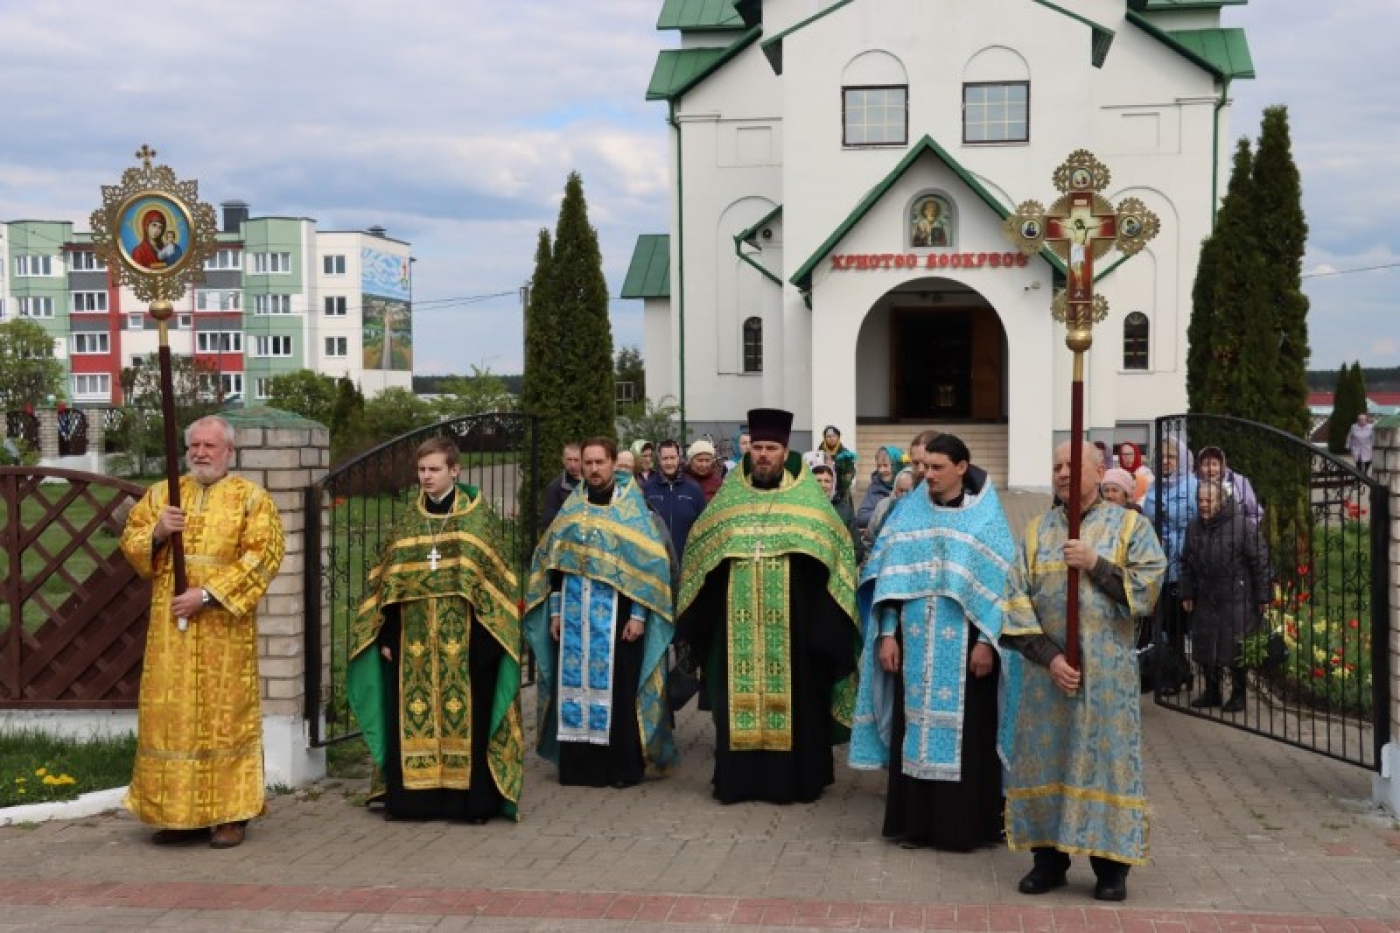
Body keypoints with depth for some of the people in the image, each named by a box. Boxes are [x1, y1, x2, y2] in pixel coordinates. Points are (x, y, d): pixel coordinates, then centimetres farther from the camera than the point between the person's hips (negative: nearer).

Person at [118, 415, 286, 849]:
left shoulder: (251, 498, 1)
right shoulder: (161, 494, 13)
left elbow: (261, 557, -8)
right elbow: (130, 542, 12)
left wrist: (208, 594, -15)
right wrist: (157, 533, -10)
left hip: (224, 628, -3)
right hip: (169, 627, 4)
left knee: (226, 714, 0)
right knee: (171, 716, 4)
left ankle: (229, 814, 7)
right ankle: (179, 813, 13)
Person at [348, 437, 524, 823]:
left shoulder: (478, 518, 0)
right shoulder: (409, 522, 10)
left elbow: (495, 579, -3)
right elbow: (388, 582, 11)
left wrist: (486, 635, -10)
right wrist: (386, 636, 5)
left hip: (464, 637, -3)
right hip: (414, 639, 3)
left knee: (465, 713, -1)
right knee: (412, 714, 4)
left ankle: (470, 798, 7)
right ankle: (411, 795, 13)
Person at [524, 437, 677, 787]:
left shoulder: (633, 510, -1)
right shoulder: (571, 509, 10)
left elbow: (648, 564, -5)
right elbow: (555, 563, 13)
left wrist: (638, 614, -11)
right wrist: (555, 611, 7)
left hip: (616, 616, -4)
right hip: (575, 616, 4)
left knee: (618, 690, -3)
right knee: (576, 685, 4)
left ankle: (624, 767, 5)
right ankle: (579, 764, 12)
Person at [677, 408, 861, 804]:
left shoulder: (807, 499, 2)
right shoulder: (729, 498, 9)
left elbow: (835, 550, -1)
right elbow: (699, 551, 13)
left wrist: (824, 620, -10)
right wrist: (697, 622, 7)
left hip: (792, 622, -2)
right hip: (737, 622, 2)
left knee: (791, 694, 0)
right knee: (740, 695, 3)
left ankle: (793, 777, 9)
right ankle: (738, 776, 10)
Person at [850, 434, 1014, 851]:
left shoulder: (986, 515, 0)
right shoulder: (910, 512, 7)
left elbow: (998, 581, -3)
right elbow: (891, 575, 5)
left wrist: (987, 641, -11)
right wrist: (887, 633, -3)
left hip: (964, 644, -2)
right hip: (915, 642, 2)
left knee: (964, 731, 1)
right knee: (914, 725, 5)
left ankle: (963, 824, 10)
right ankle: (914, 820, 13)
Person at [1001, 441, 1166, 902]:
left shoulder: (1129, 525, 3)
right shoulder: (1037, 531, 8)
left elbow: (1150, 586, -7)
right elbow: (1017, 600, 0)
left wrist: (1096, 564, -15)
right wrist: (1049, 656, -11)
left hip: (1107, 669, -2)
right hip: (1047, 665, 2)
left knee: (1105, 757, 0)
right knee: (1046, 757, 5)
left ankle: (1111, 863, 9)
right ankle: (1049, 857, 15)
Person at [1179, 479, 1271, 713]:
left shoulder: (1243, 525, -11)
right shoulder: (1195, 528, 9)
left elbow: (1260, 562, -10)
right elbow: (1187, 564, 18)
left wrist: (1262, 597, -10)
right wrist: (1187, 594, 15)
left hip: (1237, 600, -6)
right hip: (1205, 600, 6)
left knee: (1235, 650, -1)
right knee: (1205, 647, 9)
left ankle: (1239, 694, 14)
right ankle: (1211, 692, 23)